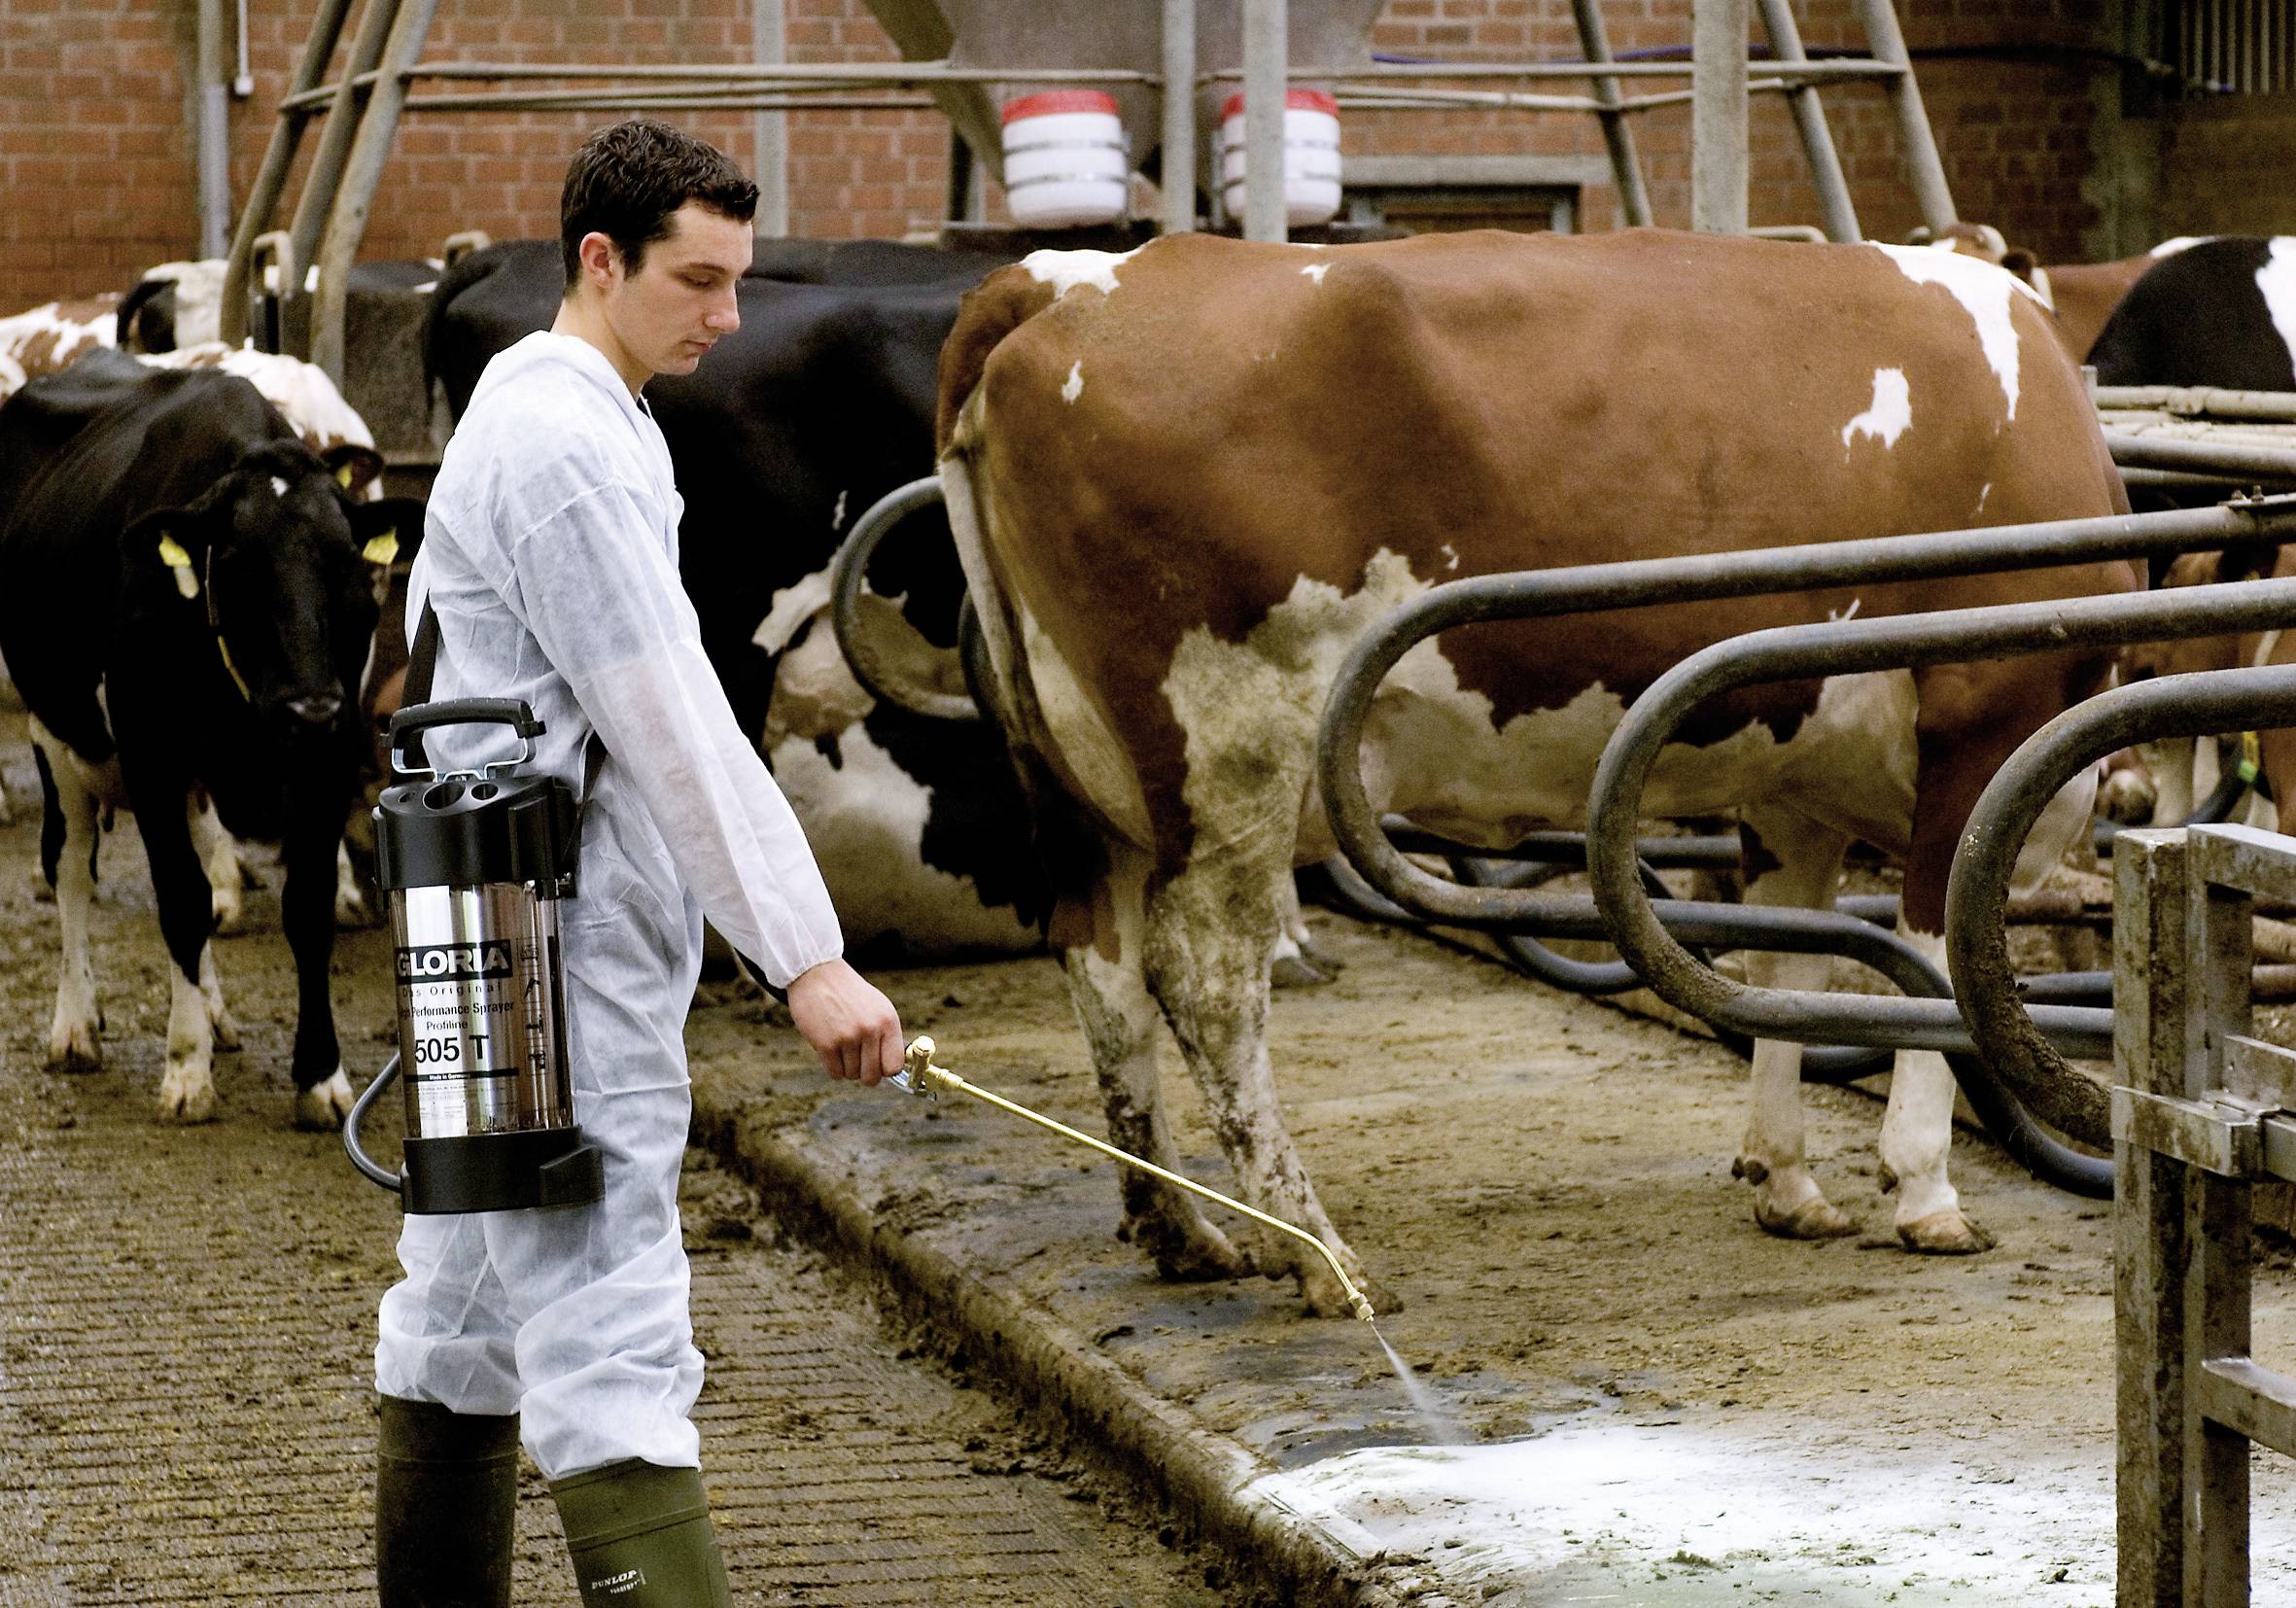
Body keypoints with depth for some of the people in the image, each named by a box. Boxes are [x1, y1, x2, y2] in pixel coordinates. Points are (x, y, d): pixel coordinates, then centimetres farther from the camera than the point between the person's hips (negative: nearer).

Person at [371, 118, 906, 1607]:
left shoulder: (534, 412, 16)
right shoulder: (565, 446, -16)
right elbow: (676, 731, -21)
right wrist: (808, 956, -22)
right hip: (567, 956, -11)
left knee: (468, 1309, 15)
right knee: (610, 1336, -14)